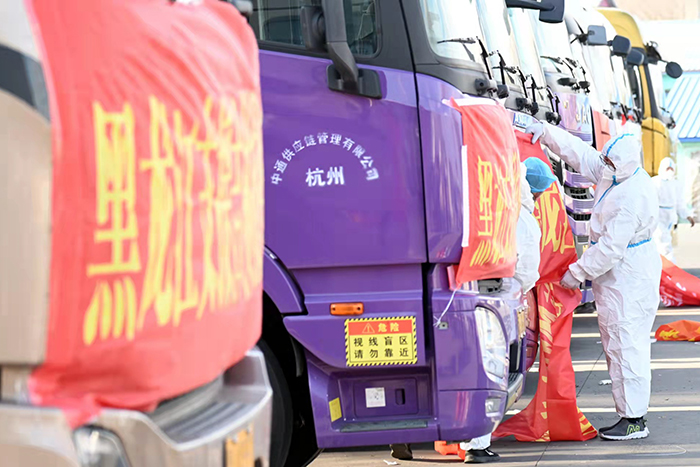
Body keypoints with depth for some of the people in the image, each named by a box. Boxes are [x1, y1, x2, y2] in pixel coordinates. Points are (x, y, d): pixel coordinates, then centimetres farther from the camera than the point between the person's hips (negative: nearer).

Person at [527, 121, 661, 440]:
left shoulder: (632, 198, -26)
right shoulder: (612, 174, 3)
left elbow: (611, 247, -24)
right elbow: (580, 153, 14)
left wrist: (577, 272, -15)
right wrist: (544, 132, 11)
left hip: (629, 280, -10)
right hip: (615, 279, 10)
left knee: (627, 347, -8)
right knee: (615, 347, 13)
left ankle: (635, 421, -4)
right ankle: (628, 413, 17)